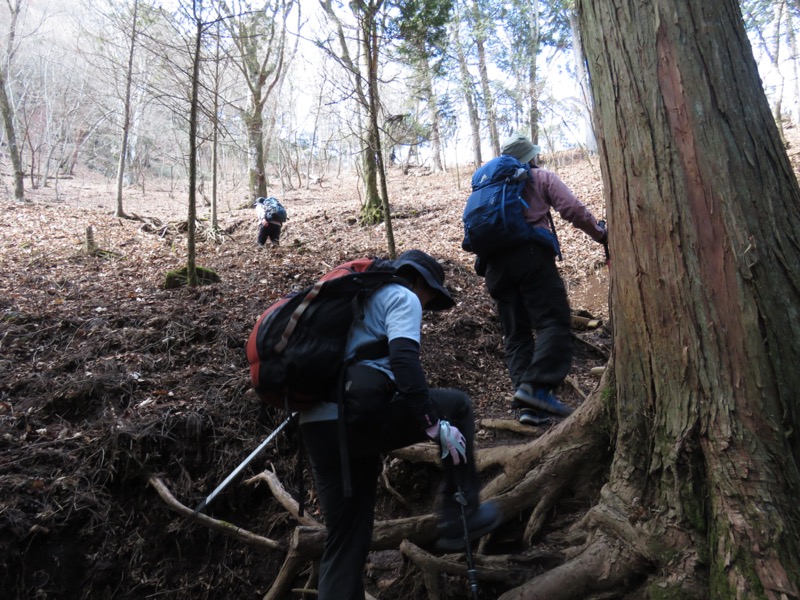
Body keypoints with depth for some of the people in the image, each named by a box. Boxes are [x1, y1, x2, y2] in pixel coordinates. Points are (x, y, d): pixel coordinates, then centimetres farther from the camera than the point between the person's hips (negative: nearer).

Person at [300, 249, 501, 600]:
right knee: (456, 407, 14)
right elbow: (404, 359, -13)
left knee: (344, 541, 17)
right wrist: (435, 425, -13)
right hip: (358, 415, -8)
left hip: (315, 425, 8)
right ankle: (460, 517, 15)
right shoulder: (402, 297, 6)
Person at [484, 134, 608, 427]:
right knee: (553, 321, -9)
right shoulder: (541, 177, 13)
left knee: (515, 334, 4)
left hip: (495, 263, 5)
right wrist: (602, 235, 11)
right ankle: (536, 386, -28)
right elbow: (573, 209, 2)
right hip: (530, 254, -5)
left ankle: (529, 406, -3)